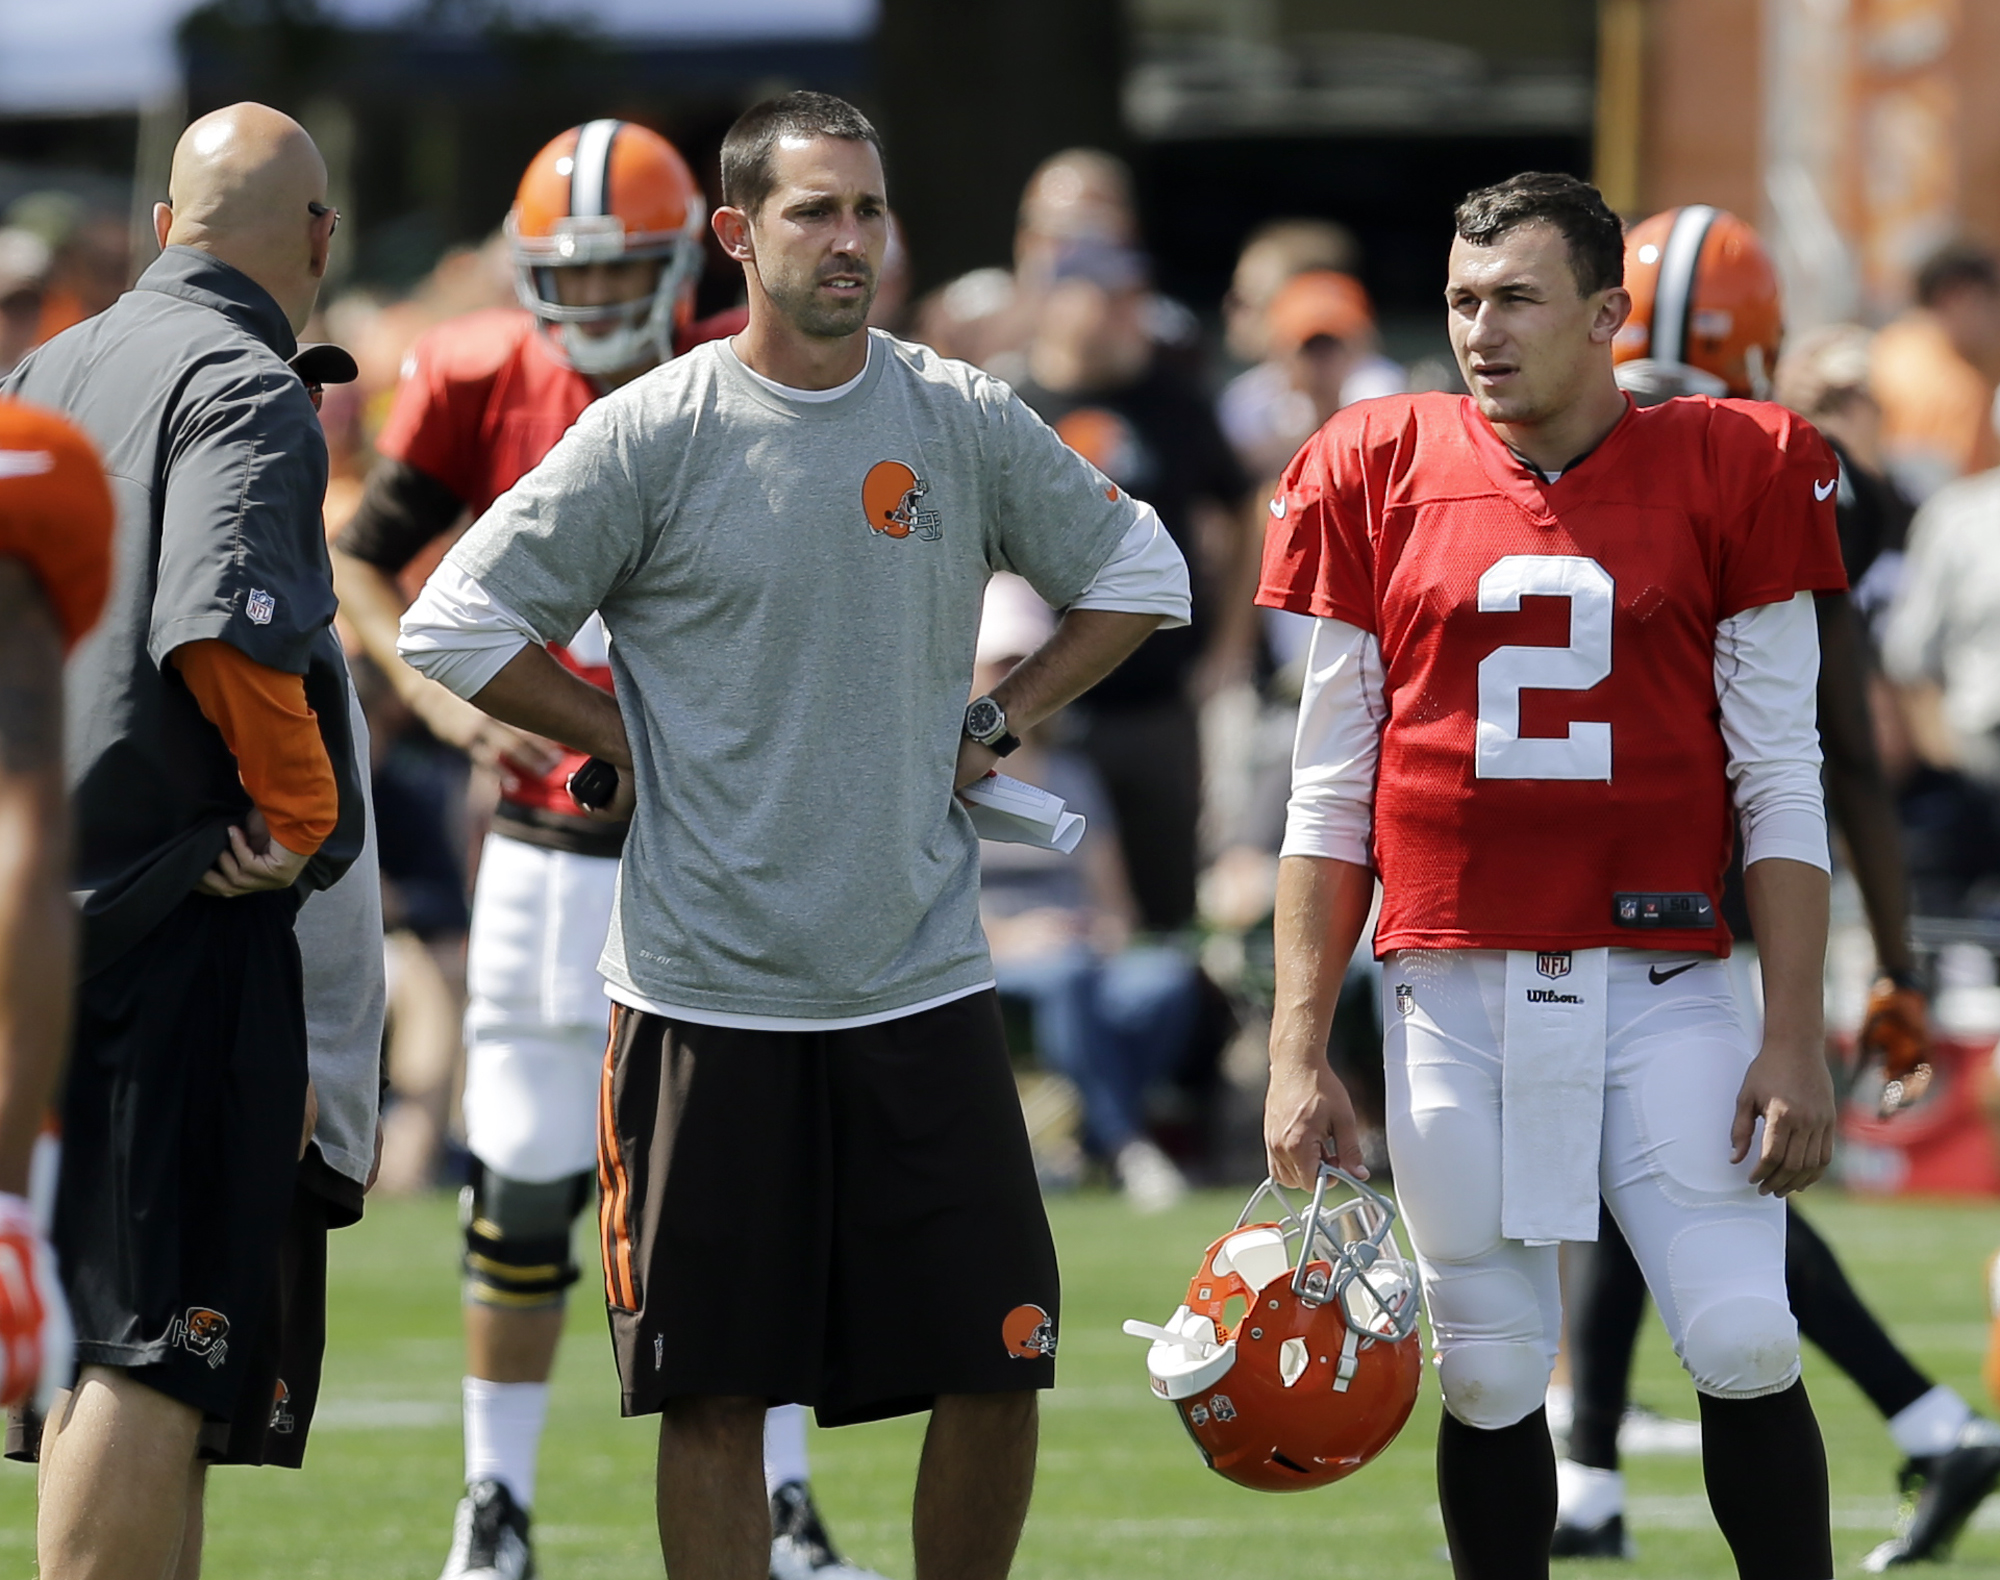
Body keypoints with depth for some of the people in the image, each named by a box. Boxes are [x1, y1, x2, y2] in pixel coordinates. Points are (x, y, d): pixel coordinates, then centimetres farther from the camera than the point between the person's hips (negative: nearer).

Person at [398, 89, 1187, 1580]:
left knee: (998, 1369, 0)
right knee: (716, 1394, 1)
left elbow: (1138, 575, 18)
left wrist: (993, 723, 8)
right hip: (711, 993, -2)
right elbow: (458, 626, -1)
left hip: (923, 980, 3)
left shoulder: (965, 422, 4)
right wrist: (630, 745, -2)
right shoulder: (651, 433, -4)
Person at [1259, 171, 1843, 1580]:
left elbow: (1782, 782, 3)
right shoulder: (1383, 474, 5)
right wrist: (1298, 1051, 4)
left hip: (1657, 977, -1)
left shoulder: (1731, 472, 1)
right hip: (1452, 982, 1)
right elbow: (1329, 792, 9)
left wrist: (1797, 1040, -3)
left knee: (1745, 1346, -9)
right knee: (1492, 1372, 3)